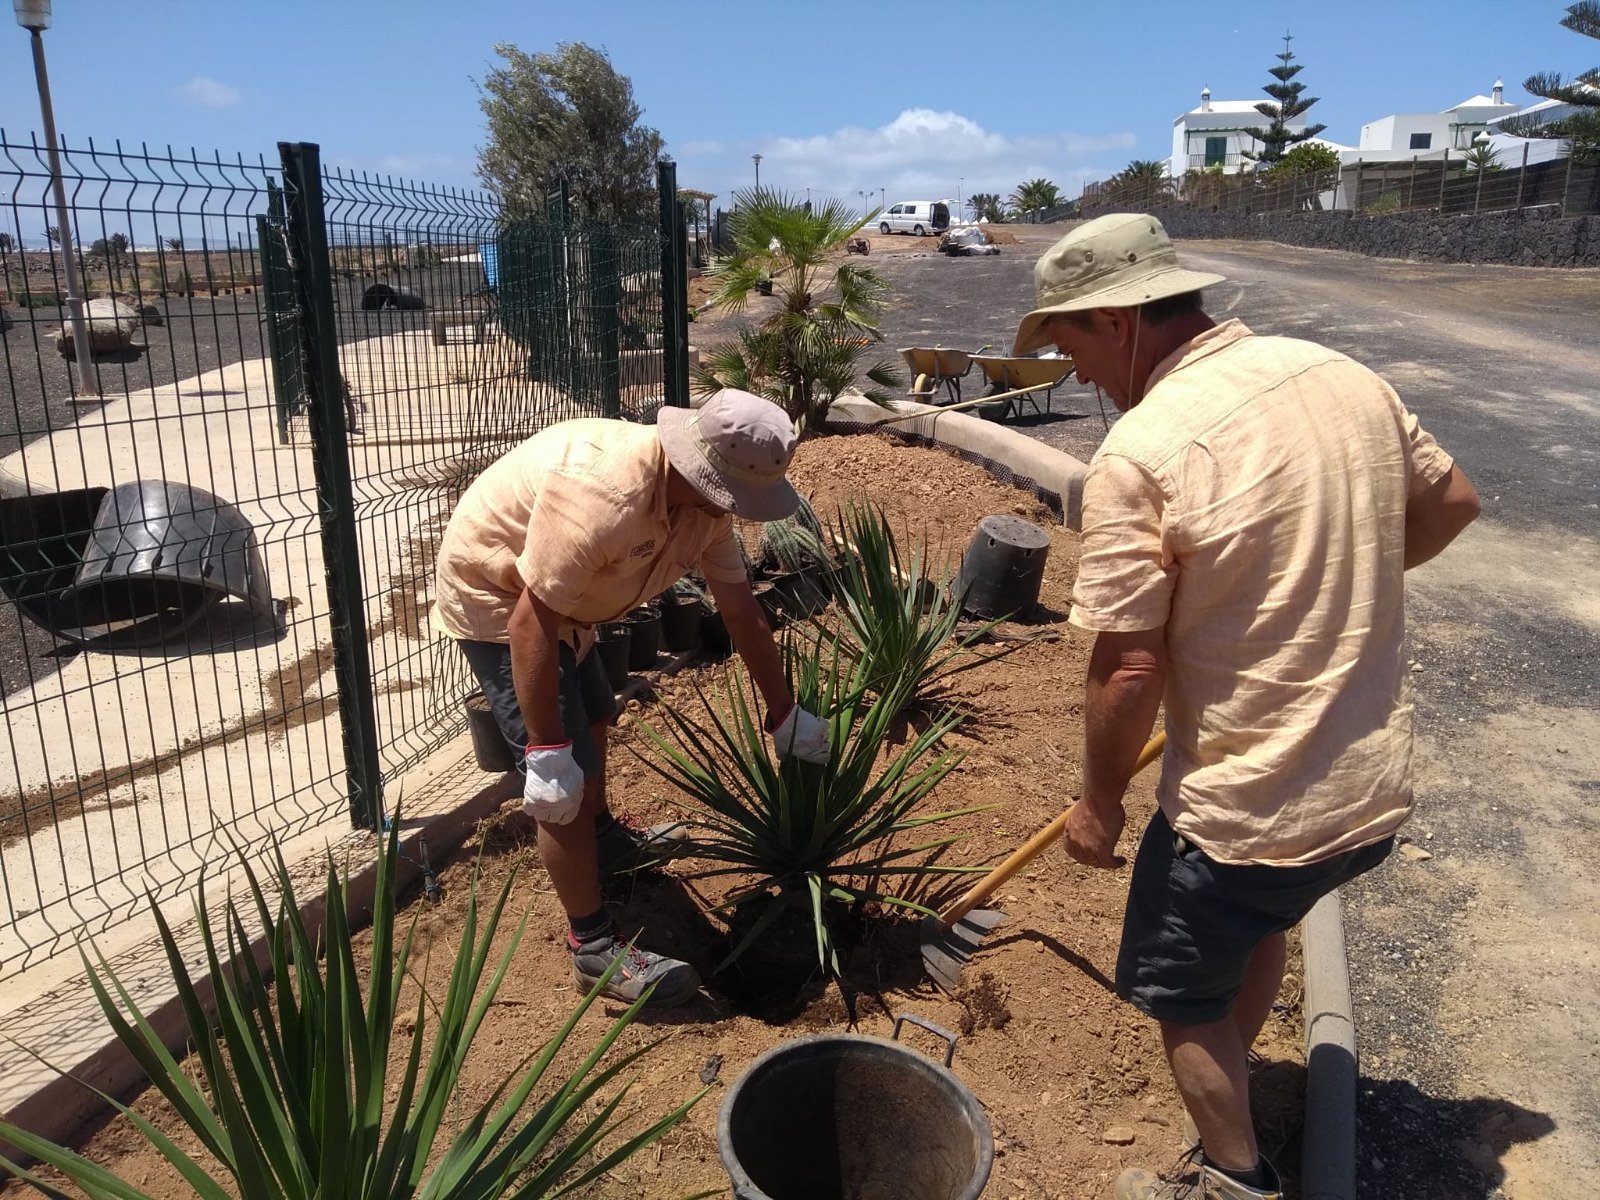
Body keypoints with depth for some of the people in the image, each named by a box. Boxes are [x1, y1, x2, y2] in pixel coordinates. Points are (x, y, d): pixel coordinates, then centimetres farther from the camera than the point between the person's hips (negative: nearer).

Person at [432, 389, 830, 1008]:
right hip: (495, 596, -9)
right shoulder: (605, 494, -38)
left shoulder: (704, 501, -11)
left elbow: (742, 613, 0)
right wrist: (545, 753, -32)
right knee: (567, 773, -11)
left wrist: (784, 714, 7)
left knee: (592, 719, 25)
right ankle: (593, 947, 1)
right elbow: (531, 623, -35)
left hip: (559, 594, 9)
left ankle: (605, 840, 51)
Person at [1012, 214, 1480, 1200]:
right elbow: (1450, 504, 11)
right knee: (1261, 926, 34)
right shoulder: (1340, 372, -2)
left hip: (1243, 811, -8)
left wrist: (1100, 803, -6)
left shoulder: (1139, 452, -23)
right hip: (1379, 790, 8)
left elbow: (1129, 668, -21)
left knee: (1186, 993, 20)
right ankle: (1226, 1093, 58)